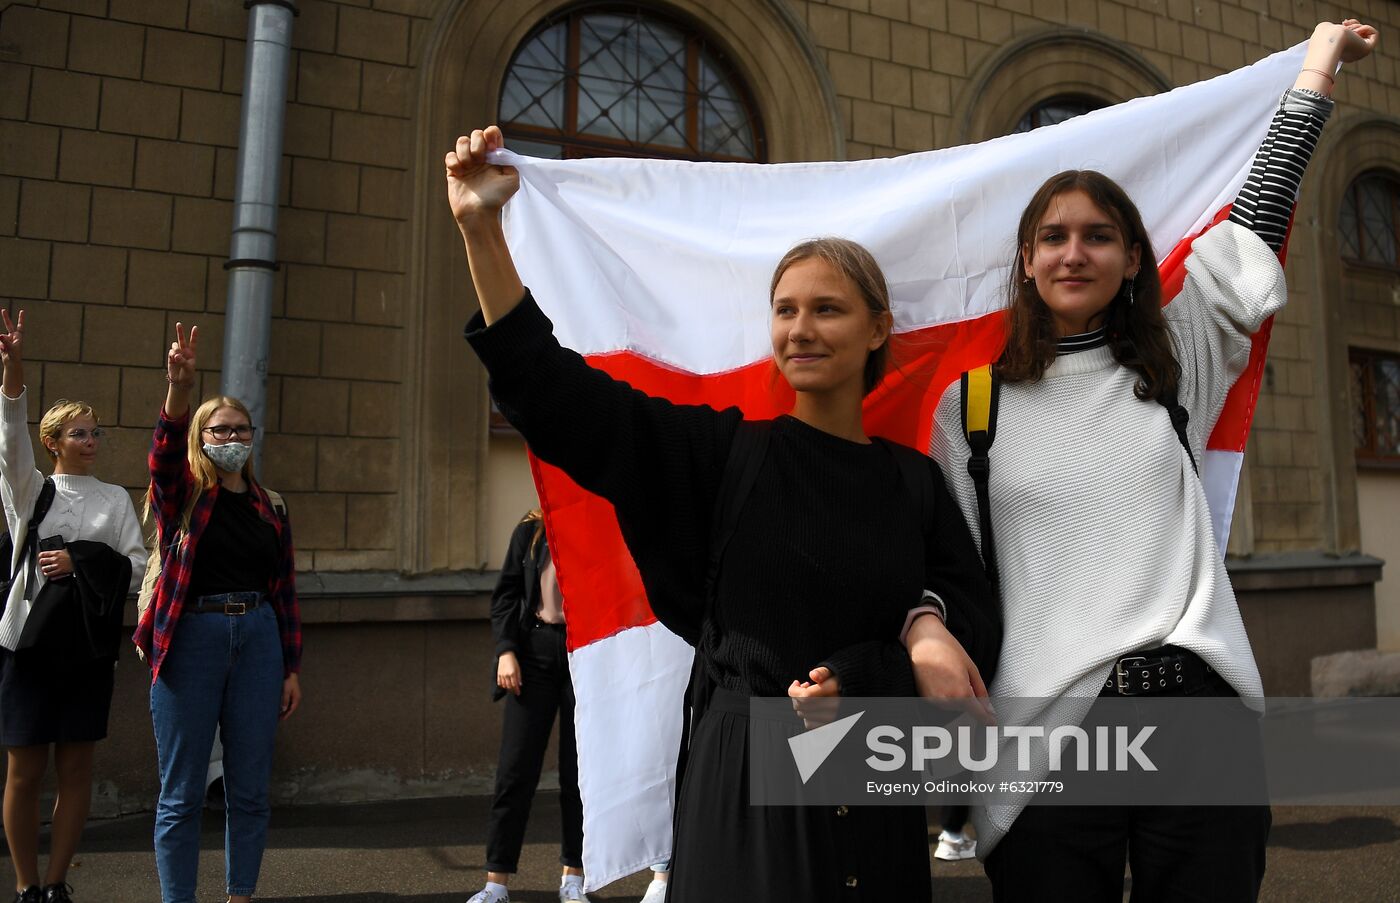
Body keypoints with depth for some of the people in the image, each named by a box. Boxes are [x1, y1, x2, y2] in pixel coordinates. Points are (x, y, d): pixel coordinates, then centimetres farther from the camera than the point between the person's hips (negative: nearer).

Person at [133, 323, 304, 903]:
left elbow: (285, 591, 11)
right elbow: (165, 451, -21)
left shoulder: (270, 507, 10)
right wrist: (179, 388, -39)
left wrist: (292, 668, 8)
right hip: (190, 637, -3)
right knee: (181, 794, 4)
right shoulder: (181, 494, 2)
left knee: (250, 788, 9)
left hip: (258, 638, 3)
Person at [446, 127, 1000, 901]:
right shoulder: (723, 451, -3)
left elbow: (974, 627, 1)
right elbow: (553, 390, -11)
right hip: (743, 784, -2)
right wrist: (481, 229, -18)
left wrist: (855, 682, -14)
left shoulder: (917, 483, 4)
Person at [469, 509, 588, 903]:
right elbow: (506, 593, 6)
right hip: (535, 652, 1)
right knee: (516, 770, 2)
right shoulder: (531, 529, 4)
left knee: (579, 771, 7)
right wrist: (506, 650, -3)